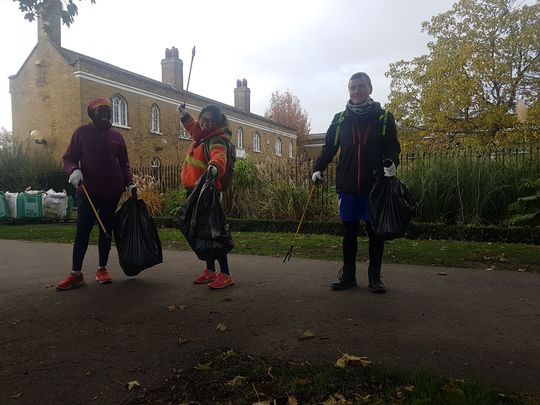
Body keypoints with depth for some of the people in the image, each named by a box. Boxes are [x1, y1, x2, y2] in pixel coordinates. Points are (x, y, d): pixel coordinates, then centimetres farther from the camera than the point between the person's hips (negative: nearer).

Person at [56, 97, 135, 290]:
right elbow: (68, 158, 3)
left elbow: (124, 163, 13)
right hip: (87, 191, -2)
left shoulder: (116, 136, 10)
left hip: (112, 192, 2)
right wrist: (74, 170, -19)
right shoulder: (82, 132, 4)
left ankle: (102, 269, 18)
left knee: (106, 231, 8)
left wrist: (129, 182, -1)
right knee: (82, 231, -2)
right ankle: (75, 273, 2)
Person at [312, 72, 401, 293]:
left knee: (375, 231, 4)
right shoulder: (340, 119, 10)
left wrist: (392, 161, -17)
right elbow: (328, 148, 13)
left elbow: (393, 147, 4)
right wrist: (318, 168, 0)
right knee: (349, 231, 8)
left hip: (375, 185, -1)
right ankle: (348, 275, 20)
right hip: (347, 186, 2)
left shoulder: (384, 117, 5)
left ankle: (374, 276, 17)